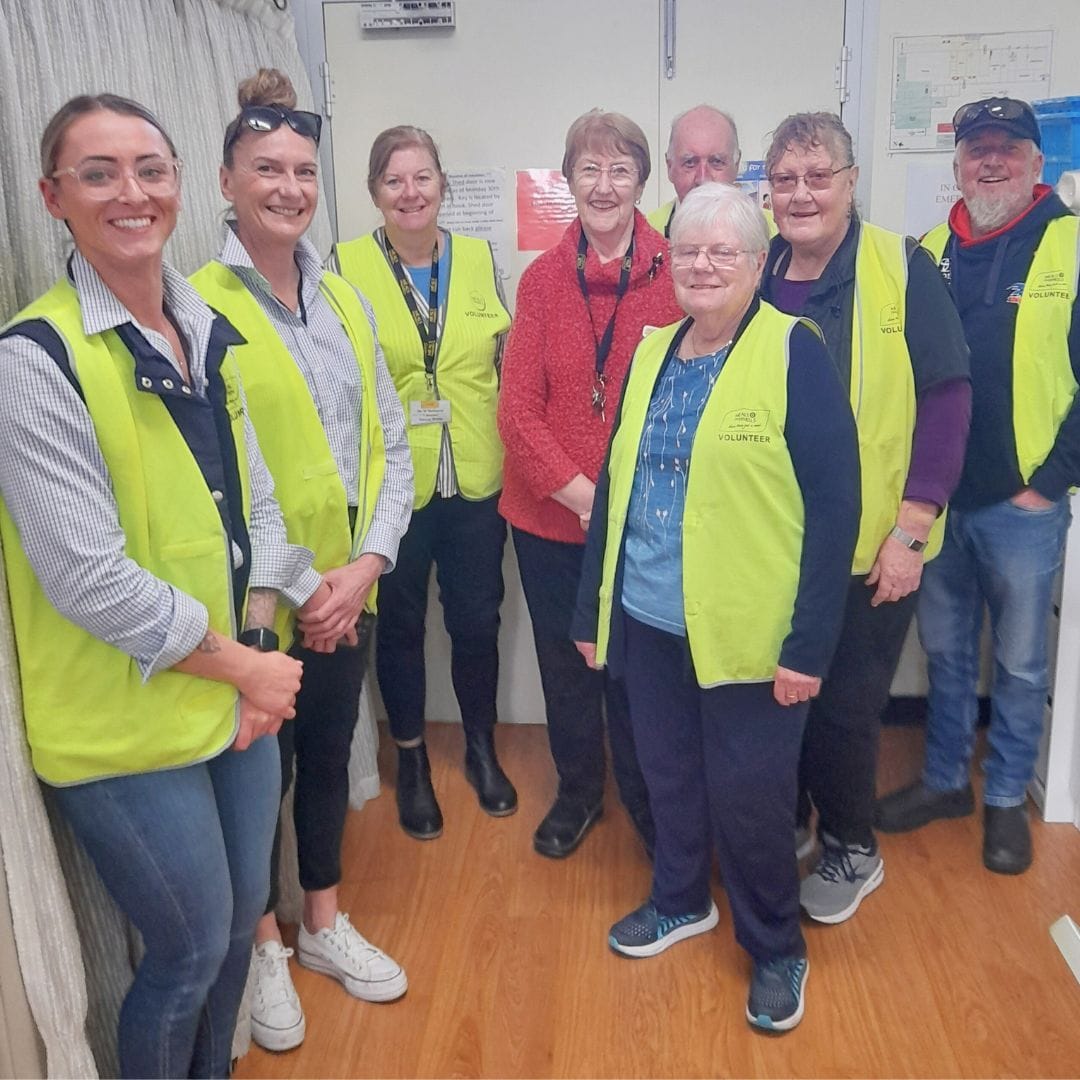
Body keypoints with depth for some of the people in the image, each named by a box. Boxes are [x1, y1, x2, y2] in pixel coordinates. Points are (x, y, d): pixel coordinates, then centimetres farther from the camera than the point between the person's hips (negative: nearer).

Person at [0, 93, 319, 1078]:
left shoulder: (206, 331, 6)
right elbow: (85, 573, -20)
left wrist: (259, 640, -3)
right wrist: (241, 663, -13)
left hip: (238, 694, 7)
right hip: (126, 724, -6)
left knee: (240, 919, 21)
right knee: (190, 954, 10)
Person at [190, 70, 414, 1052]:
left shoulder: (346, 301, 6)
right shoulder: (199, 306, -12)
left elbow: (389, 442, 4)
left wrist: (368, 562, -7)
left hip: (348, 593, 5)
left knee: (329, 757, 19)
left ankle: (324, 924, 41)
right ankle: (263, 947, 35)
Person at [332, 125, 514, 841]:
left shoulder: (480, 257, 3)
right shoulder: (347, 265, -4)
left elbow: (507, 364, 8)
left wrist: (515, 456, 3)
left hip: (478, 479, 2)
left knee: (477, 619, 13)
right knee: (400, 623, 13)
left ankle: (482, 748, 35)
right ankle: (412, 758, 33)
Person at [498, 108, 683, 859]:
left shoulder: (673, 275, -6)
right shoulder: (541, 280, 0)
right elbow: (518, 409, -4)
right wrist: (580, 493, -14)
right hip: (550, 516, 3)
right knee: (564, 663, 17)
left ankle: (644, 801, 34)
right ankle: (578, 791, 41)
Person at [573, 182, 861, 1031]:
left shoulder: (794, 351, -10)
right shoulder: (650, 353, 9)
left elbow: (835, 504, -14)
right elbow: (615, 485, 12)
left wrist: (810, 643, -17)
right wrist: (591, 608, 12)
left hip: (750, 633, -5)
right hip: (648, 620, 6)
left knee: (748, 794, 7)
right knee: (667, 772, 19)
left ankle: (776, 947, 32)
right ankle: (681, 900, 44)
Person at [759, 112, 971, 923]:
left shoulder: (901, 267, -9)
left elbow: (947, 395, -10)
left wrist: (912, 528, -14)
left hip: (870, 547, -3)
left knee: (845, 706, 7)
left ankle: (851, 849, 33)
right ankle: (785, 824, 40)